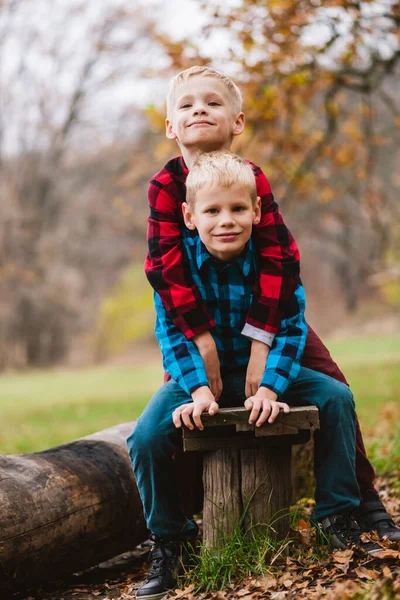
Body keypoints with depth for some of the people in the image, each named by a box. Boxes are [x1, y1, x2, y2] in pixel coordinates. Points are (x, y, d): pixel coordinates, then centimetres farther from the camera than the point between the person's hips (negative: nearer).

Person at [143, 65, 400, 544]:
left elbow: (279, 257, -26)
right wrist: (202, 340, -29)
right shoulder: (165, 185, -19)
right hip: (199, 317, 0)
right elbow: (164, 266, -23)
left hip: (263, 309, 0)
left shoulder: (252, 178, -20)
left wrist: (261, 341, -34)